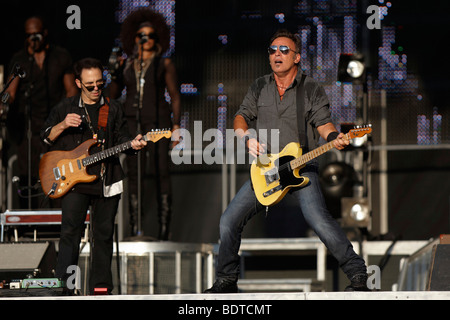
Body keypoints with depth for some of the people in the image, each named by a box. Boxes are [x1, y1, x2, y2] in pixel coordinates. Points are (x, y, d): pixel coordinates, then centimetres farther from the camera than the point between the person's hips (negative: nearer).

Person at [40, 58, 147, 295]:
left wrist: (133, 144, -14)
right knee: (71, 231, -14)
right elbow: (45, 137, 5)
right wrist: (62, 126, -14)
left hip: (107, 181, 3)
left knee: (104, 235, 6)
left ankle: (100, 287, 13)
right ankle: (63, 284, -10)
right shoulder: (66, 107, 8)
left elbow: (122, 137, 8)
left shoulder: (113, 108, 13)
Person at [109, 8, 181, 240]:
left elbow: (174, 96, 6)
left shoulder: (164, 64, 8)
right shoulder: (126, 64, 15)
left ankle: (164, 227, -10)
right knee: (133, 172, -1)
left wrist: (176, 126, -3)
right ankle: (135, 227, 2)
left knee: (160, 171, -10)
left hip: (157, 119, -3)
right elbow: (113, 93, 14)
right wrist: (114, 71, -2)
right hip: (131, 120, 3)